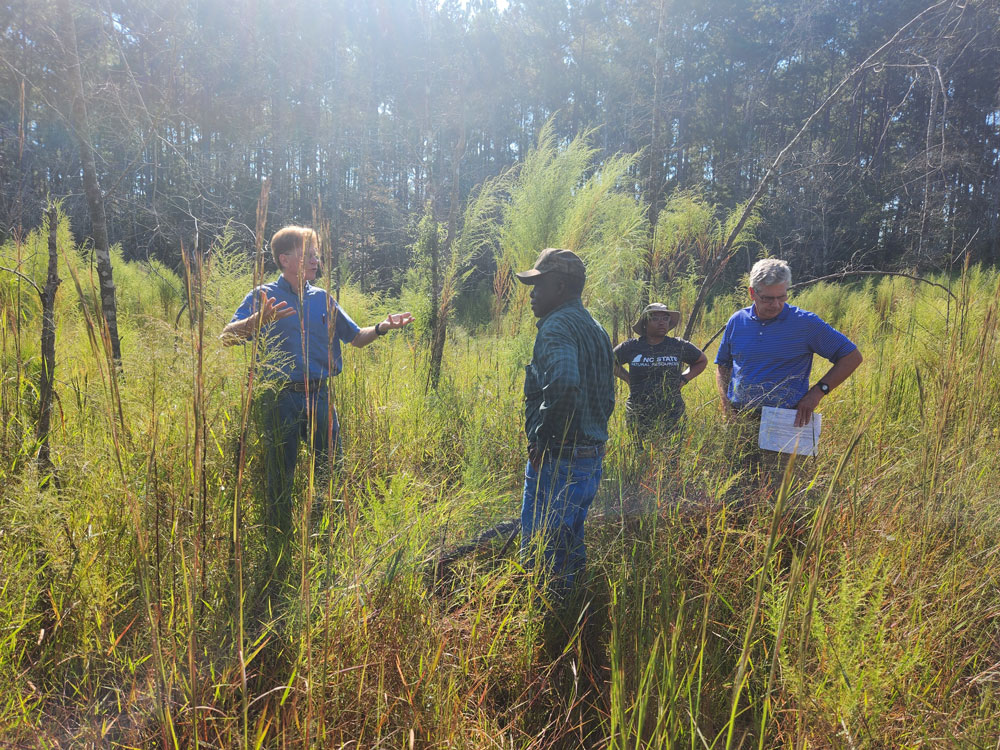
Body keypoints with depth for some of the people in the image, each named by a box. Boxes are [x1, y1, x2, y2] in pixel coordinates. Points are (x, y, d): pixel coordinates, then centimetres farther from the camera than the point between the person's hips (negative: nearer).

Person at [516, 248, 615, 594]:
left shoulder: (557, 326, -15)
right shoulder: (595, 328, 16)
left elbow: (563, 383, -34)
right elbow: (607, 396, 20)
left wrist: (541, 439, -23)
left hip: (557, 459, -10)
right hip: (593, 457, 10)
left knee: (539, 548, 0)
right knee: (571, 542, 20)